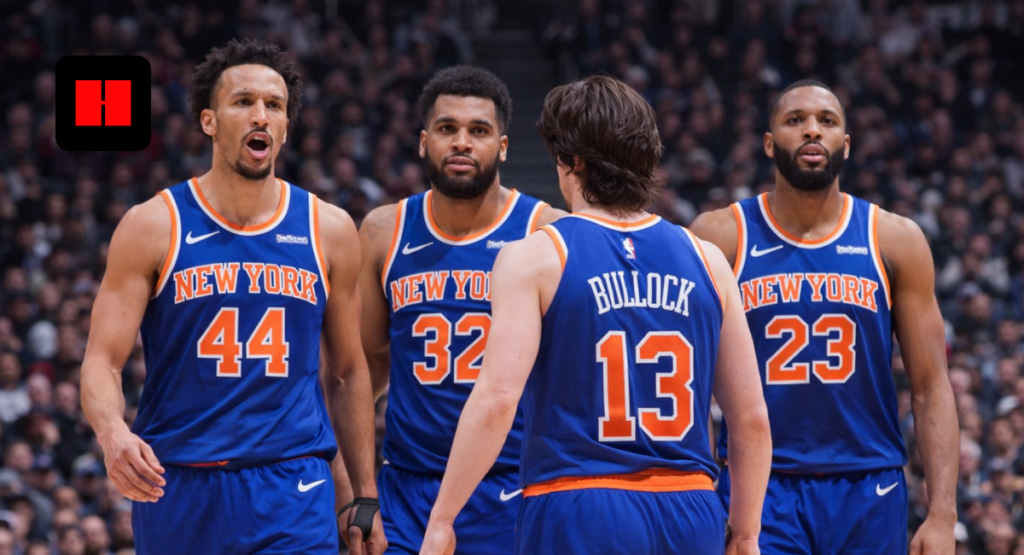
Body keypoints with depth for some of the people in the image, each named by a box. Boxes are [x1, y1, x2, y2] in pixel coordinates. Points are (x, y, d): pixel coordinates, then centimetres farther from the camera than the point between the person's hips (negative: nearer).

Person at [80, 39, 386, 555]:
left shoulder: (328, 230, 6)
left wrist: (366, 498, 11)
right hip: (175, 487, 0)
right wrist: (113, 433, -28)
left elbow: (348, 373, 14)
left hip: (293, 490, 0)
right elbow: (101, 362, -5)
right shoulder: (153, 226, -1)